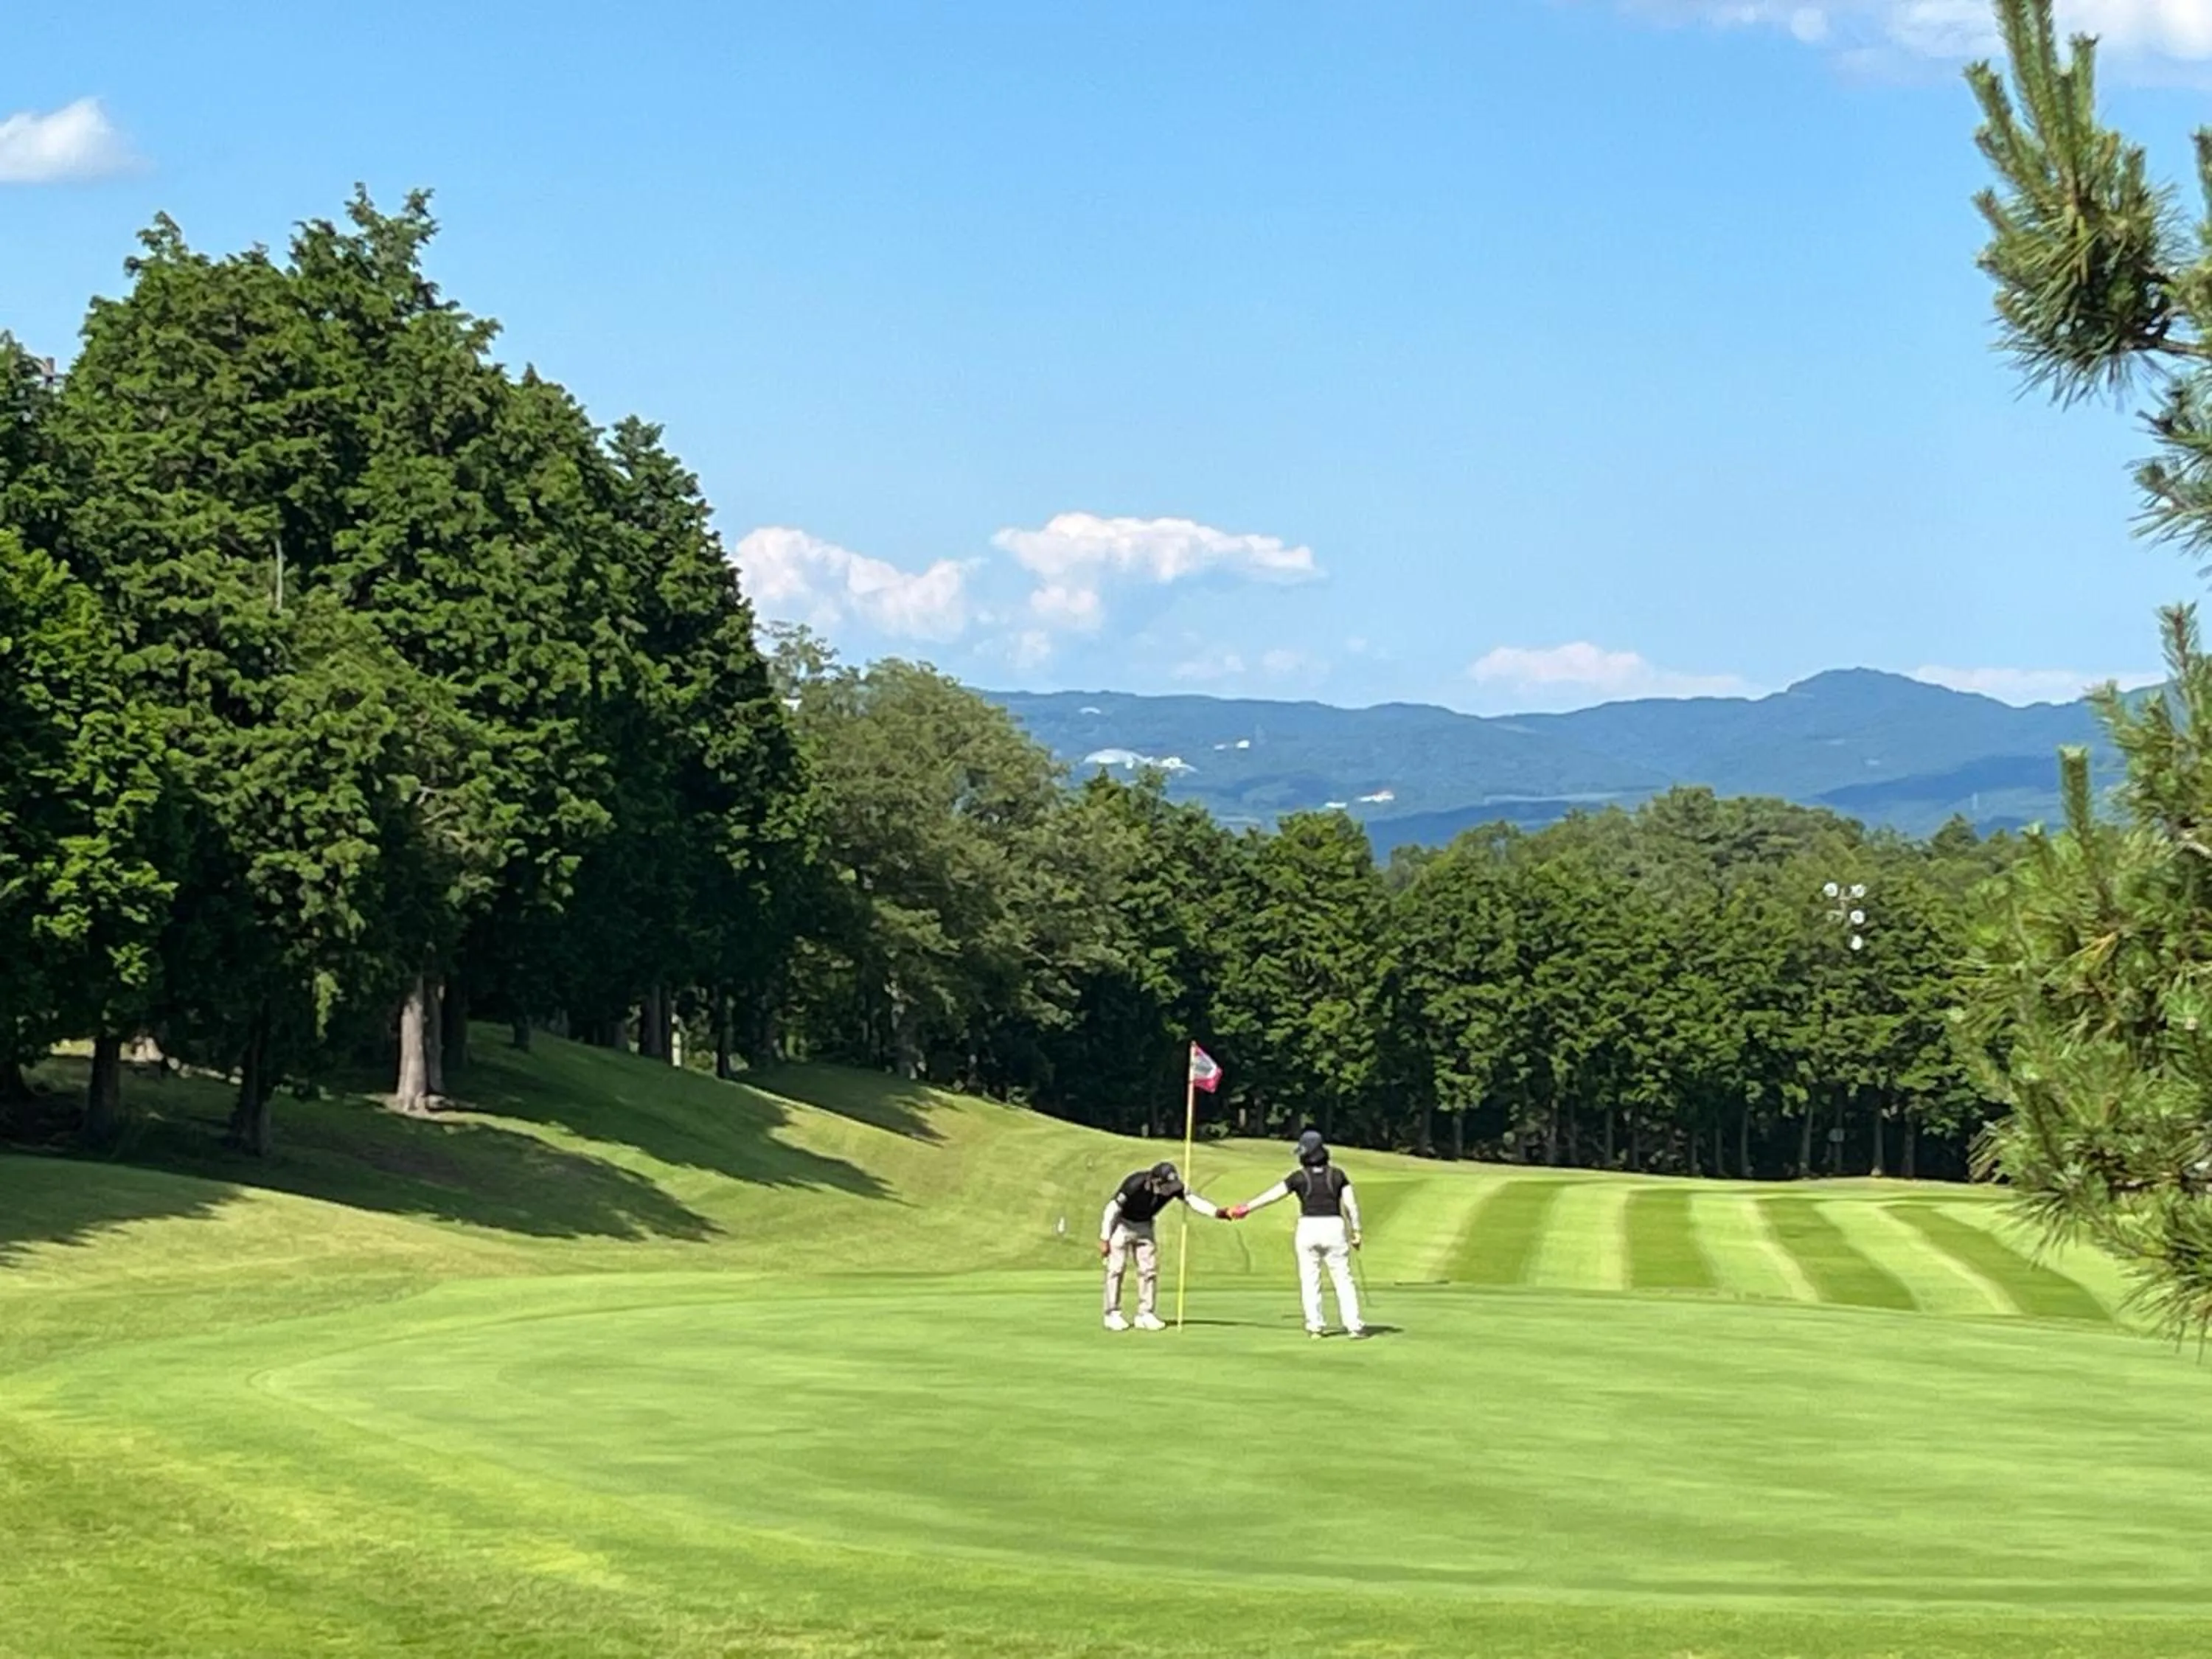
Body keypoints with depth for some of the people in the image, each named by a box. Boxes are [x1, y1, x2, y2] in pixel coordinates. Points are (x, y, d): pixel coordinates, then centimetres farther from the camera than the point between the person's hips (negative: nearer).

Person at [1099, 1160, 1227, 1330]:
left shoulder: (1175, 1187, -20)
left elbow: (1193, 1200, -22)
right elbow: (1112, 1209, -25)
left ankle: (1145, 1315, 11)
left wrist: (1218, 1212, -39)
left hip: (1144, 1226, 5)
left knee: (1149, 1269, 2)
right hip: (1122, 1225, -5)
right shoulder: (1135, 1185, -33)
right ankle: (1113, 1314, 2)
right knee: (1116, 1268, -6)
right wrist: (1104, 1239, -22)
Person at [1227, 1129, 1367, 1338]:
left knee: (1309, 1280, 7)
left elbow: (1271, 1196, 3)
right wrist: (1356, 1231, 6)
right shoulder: (1337, 1175, 2)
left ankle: (1315, 1326, 2)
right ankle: (1353, 1325, -3)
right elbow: (1351, 1204, -2)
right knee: (1343, 1279, 4)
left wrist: (1245, 1209, 12)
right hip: (1334, 1228, 1)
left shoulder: (1299, 1177, -1)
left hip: (1308, 1228, -1)